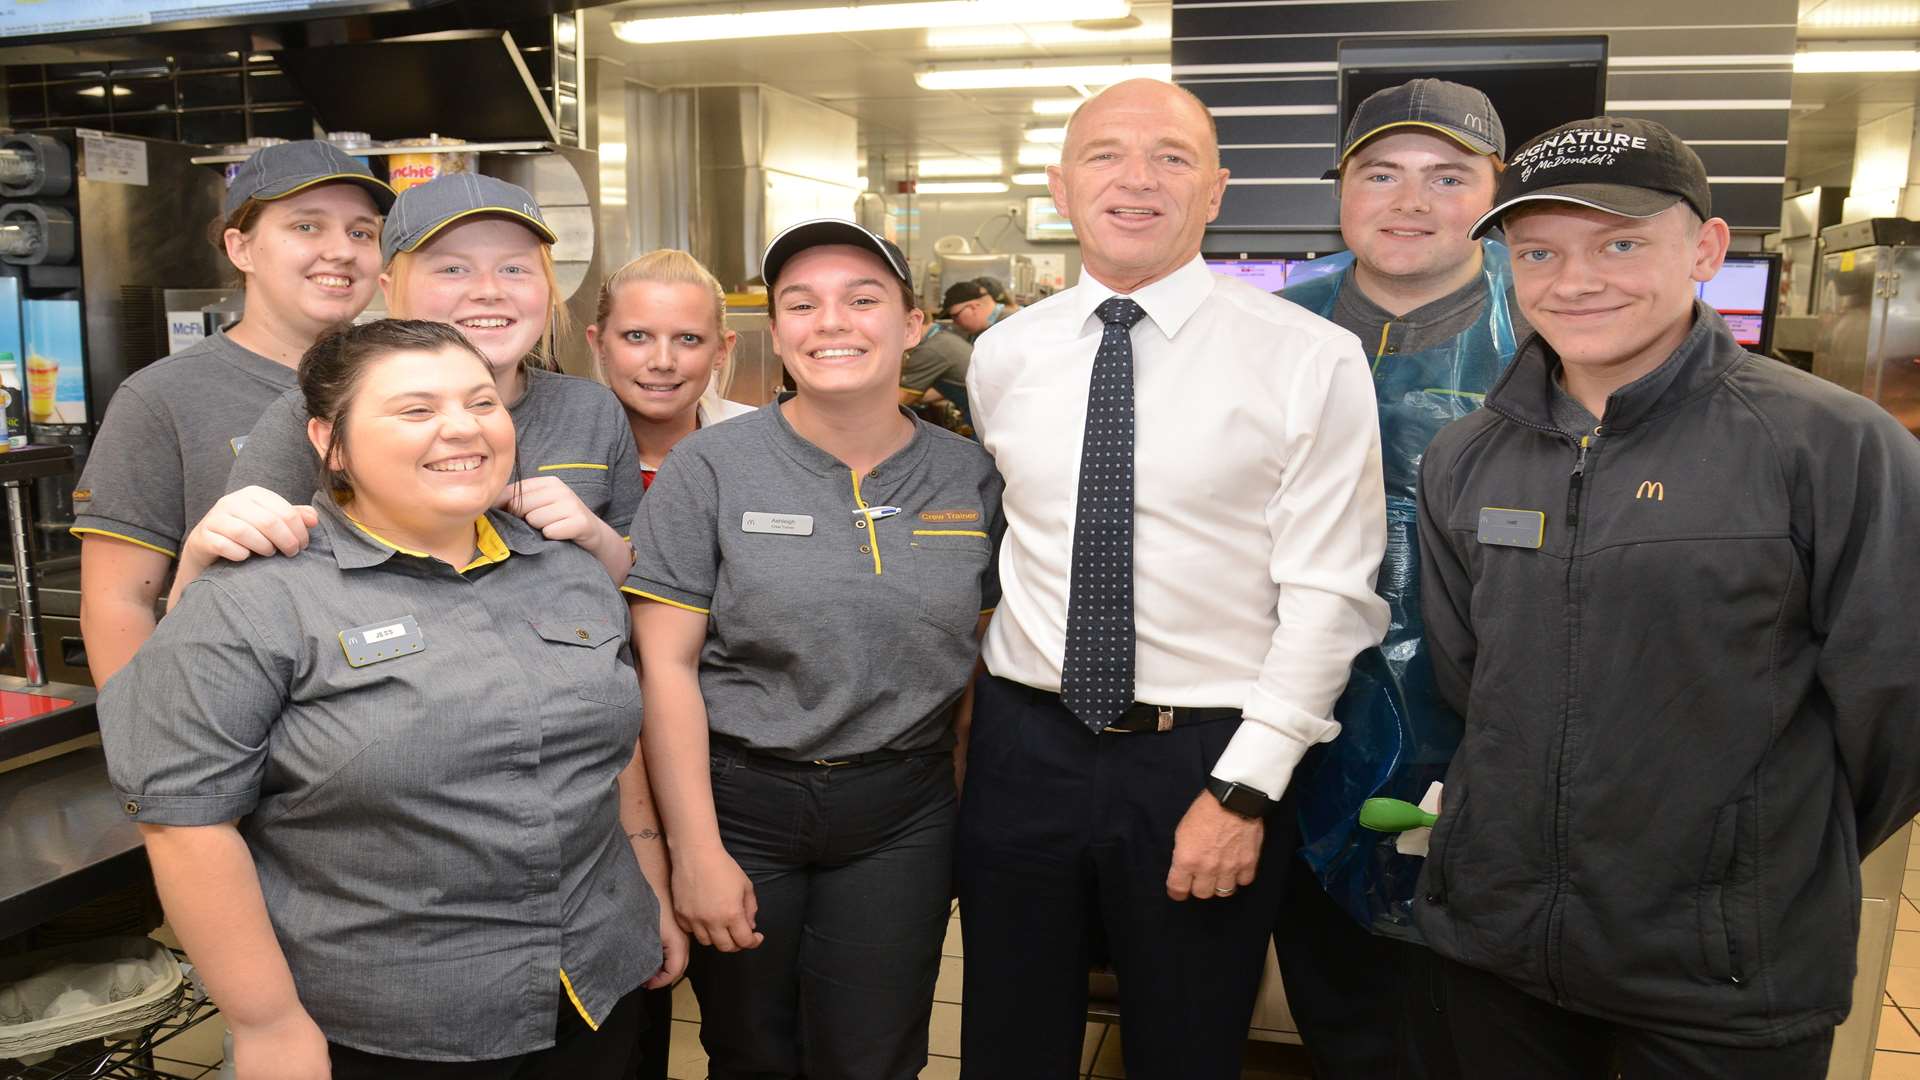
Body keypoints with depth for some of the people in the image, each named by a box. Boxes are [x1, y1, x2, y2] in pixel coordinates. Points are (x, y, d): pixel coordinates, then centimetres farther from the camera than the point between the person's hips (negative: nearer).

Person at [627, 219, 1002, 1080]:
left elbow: (982, 659, 7)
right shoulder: (711, 468, -8)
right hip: (742, 802, -1)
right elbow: (666, 665, -9)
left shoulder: (970, 477, 0)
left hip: (902, 814, 2)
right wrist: (696, 851, -11)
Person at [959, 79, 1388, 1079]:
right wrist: (984, 710, 9)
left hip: (1202, 761, -3)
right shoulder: (1002, 356, 3)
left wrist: (1244, 788, -13)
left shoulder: (1312, 360, -8)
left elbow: (1327, 594, -10)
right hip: (1022, 750, 3)